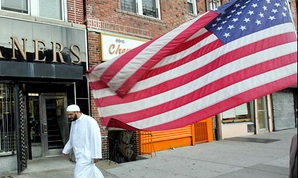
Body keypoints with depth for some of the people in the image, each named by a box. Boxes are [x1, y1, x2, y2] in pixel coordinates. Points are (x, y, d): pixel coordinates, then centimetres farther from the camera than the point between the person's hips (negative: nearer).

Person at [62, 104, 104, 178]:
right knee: (91, 171, 17)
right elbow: (71, 139, 23)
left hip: (87, 155, -8)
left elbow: (96, 138, -19)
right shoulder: (74, 122, 11)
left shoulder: (89, 121, -16)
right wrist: (66, 150, 20)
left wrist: (96, 155, -20)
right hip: (79, 154, 8)